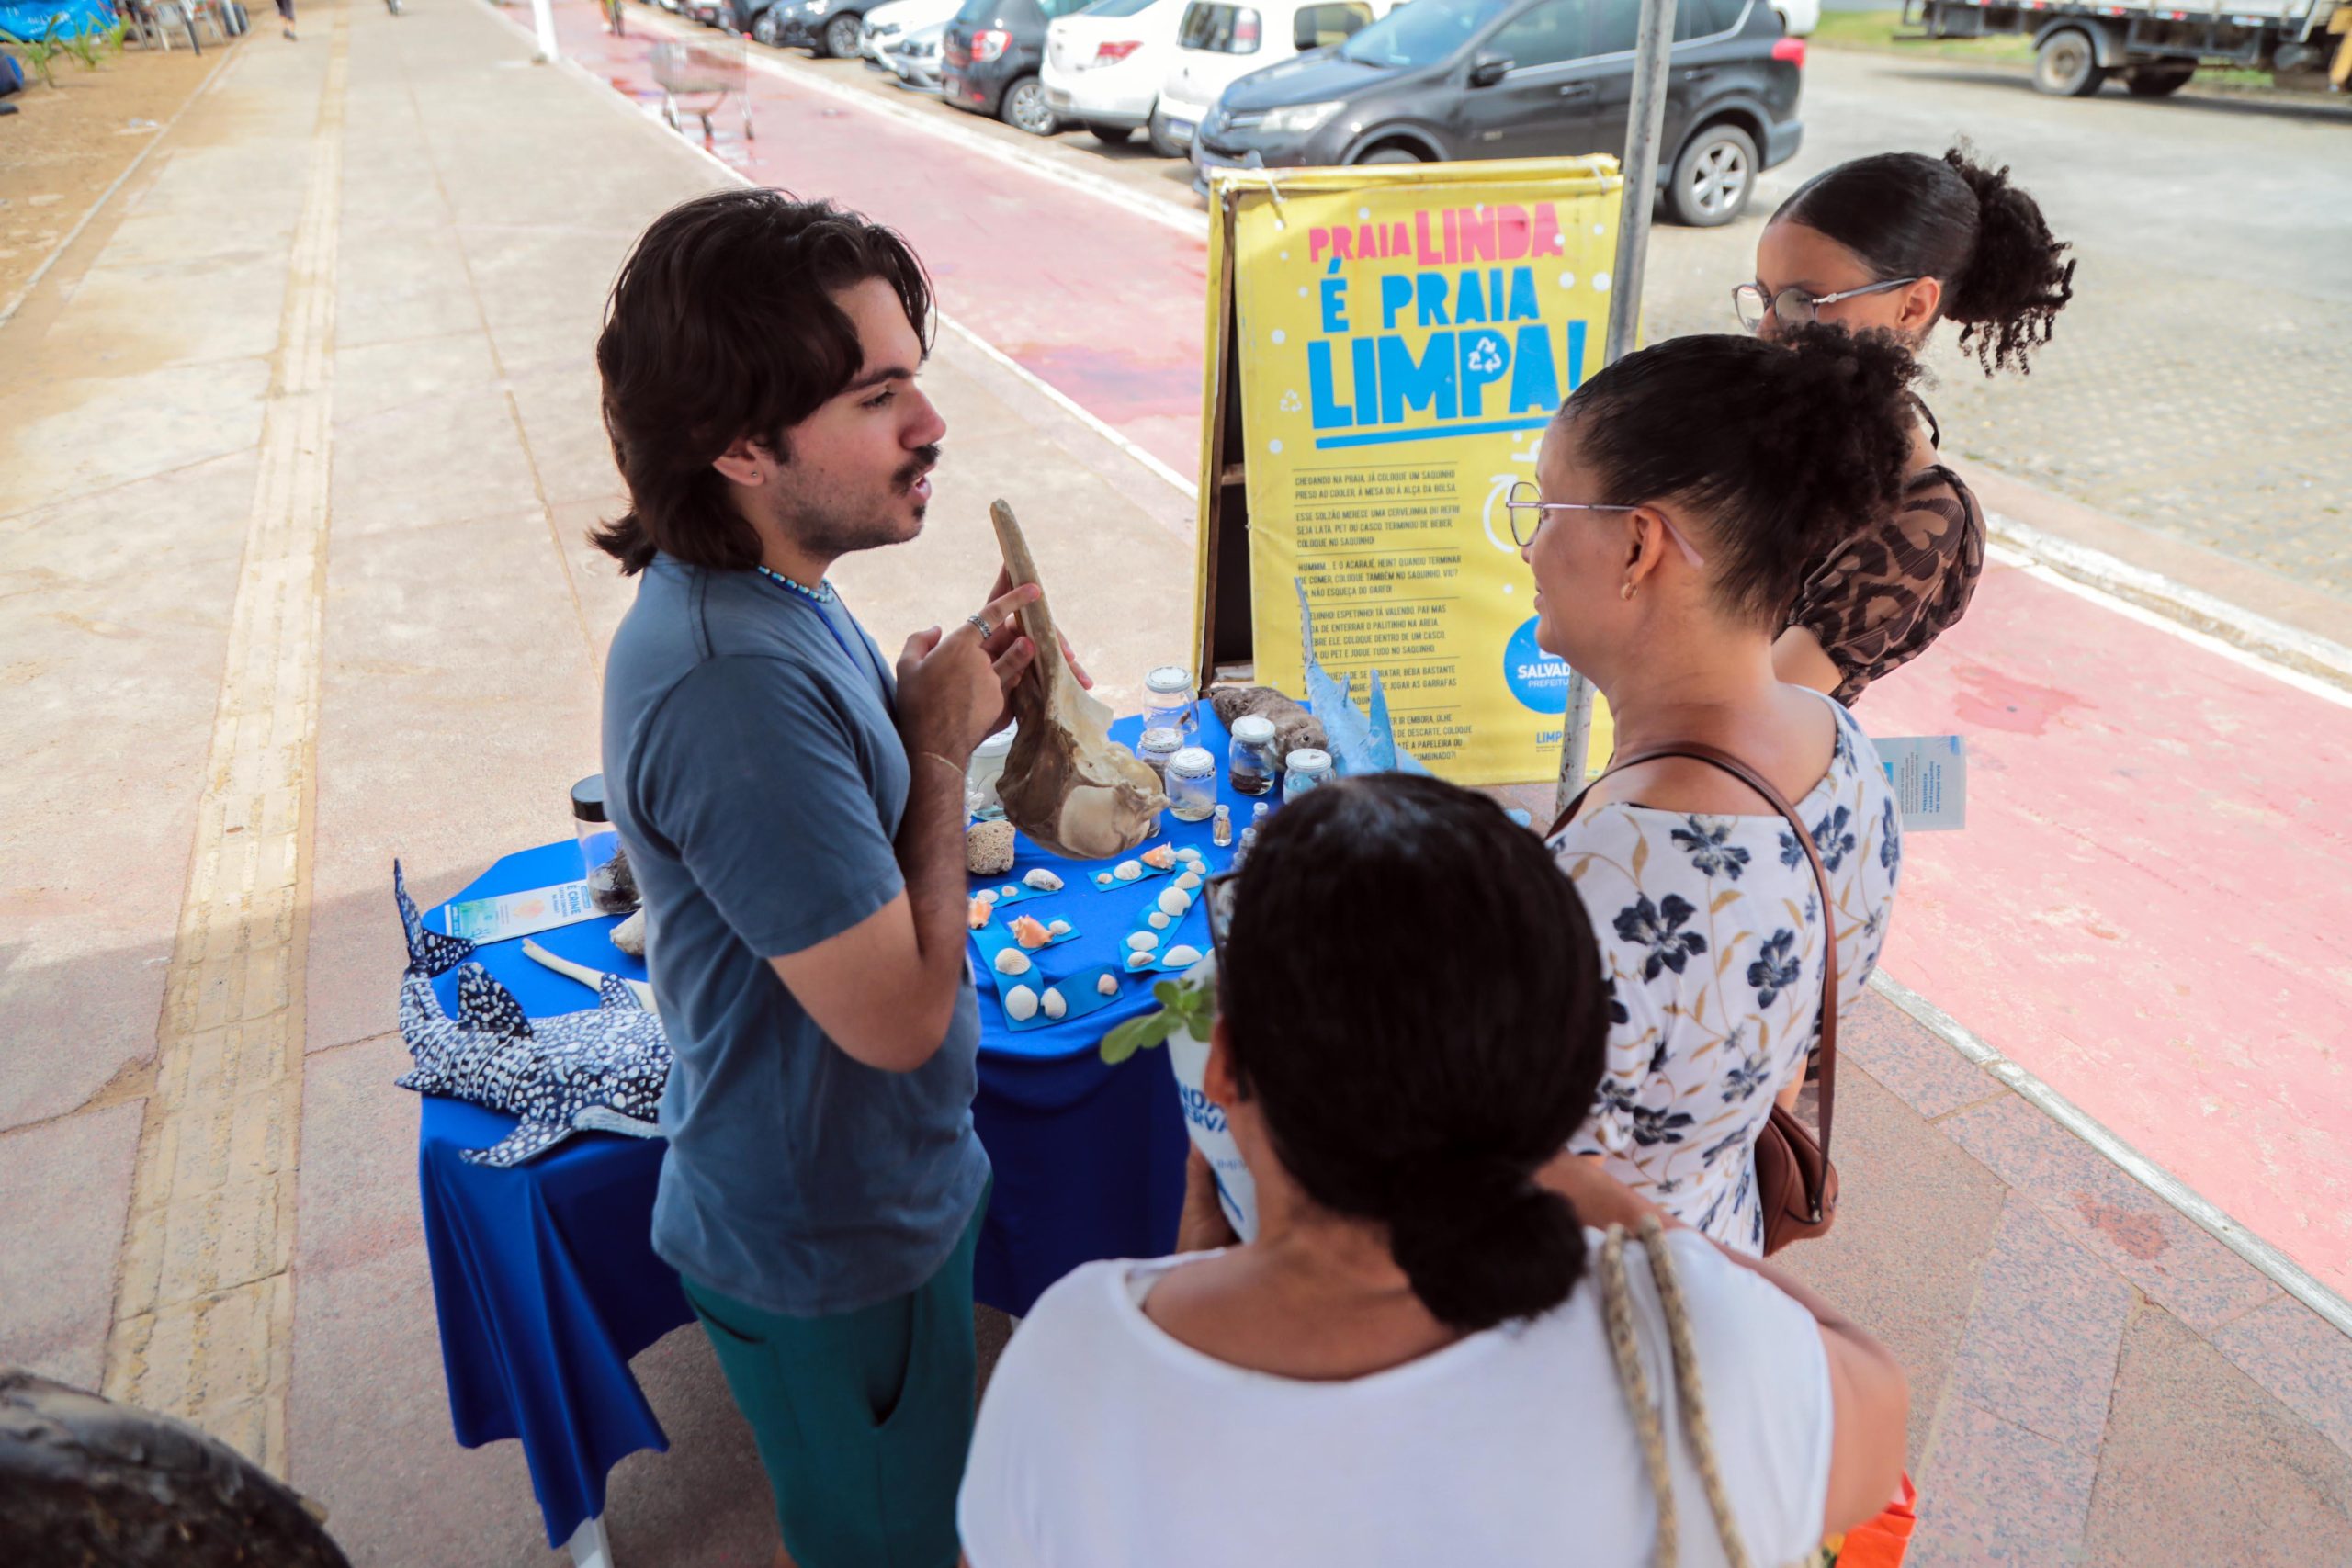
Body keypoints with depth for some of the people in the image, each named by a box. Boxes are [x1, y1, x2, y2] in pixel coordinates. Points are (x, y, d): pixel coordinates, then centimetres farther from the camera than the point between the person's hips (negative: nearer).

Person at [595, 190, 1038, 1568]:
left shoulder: (757, 591, -3)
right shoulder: (735, 681, -35)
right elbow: (899, 1011, -30)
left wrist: (949, 696, -7)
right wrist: (945, 741, -20)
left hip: (880, 1185, 9)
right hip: (835, 1249, -8)